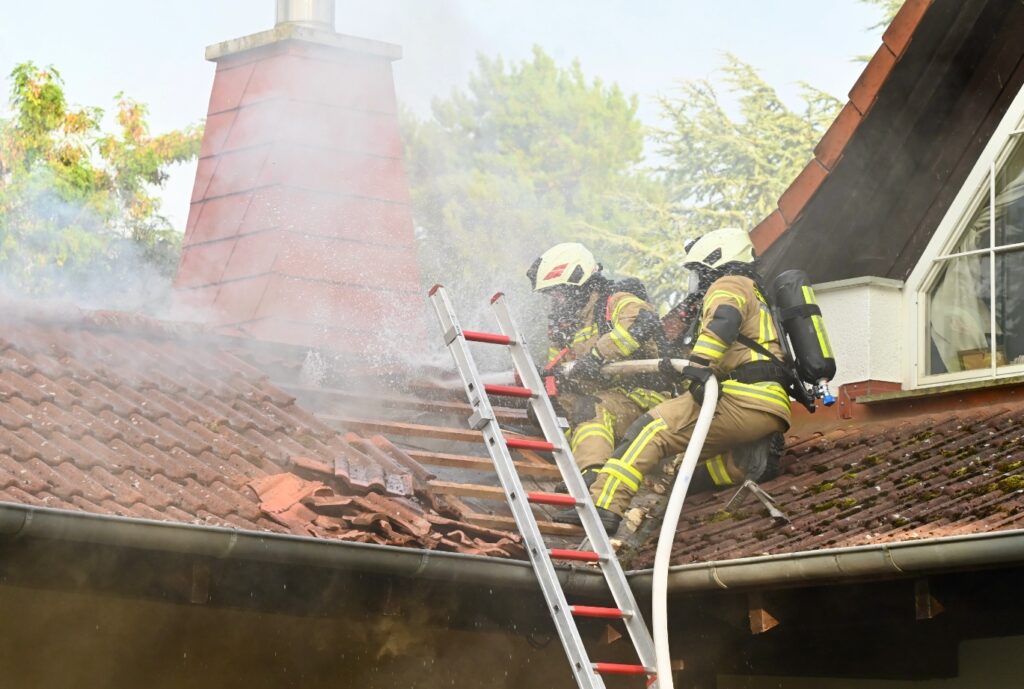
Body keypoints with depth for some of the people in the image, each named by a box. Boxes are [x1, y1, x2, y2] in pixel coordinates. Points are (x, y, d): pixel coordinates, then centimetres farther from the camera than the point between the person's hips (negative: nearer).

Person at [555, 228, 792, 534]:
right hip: (774, 412, 10)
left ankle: (605, 505, -31)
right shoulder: (756, 296, 38)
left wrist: (698, 365, -30)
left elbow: (723, 320, -18)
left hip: (744, 400, -10)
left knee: (652, 429, -19)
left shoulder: (728, 286, 7)